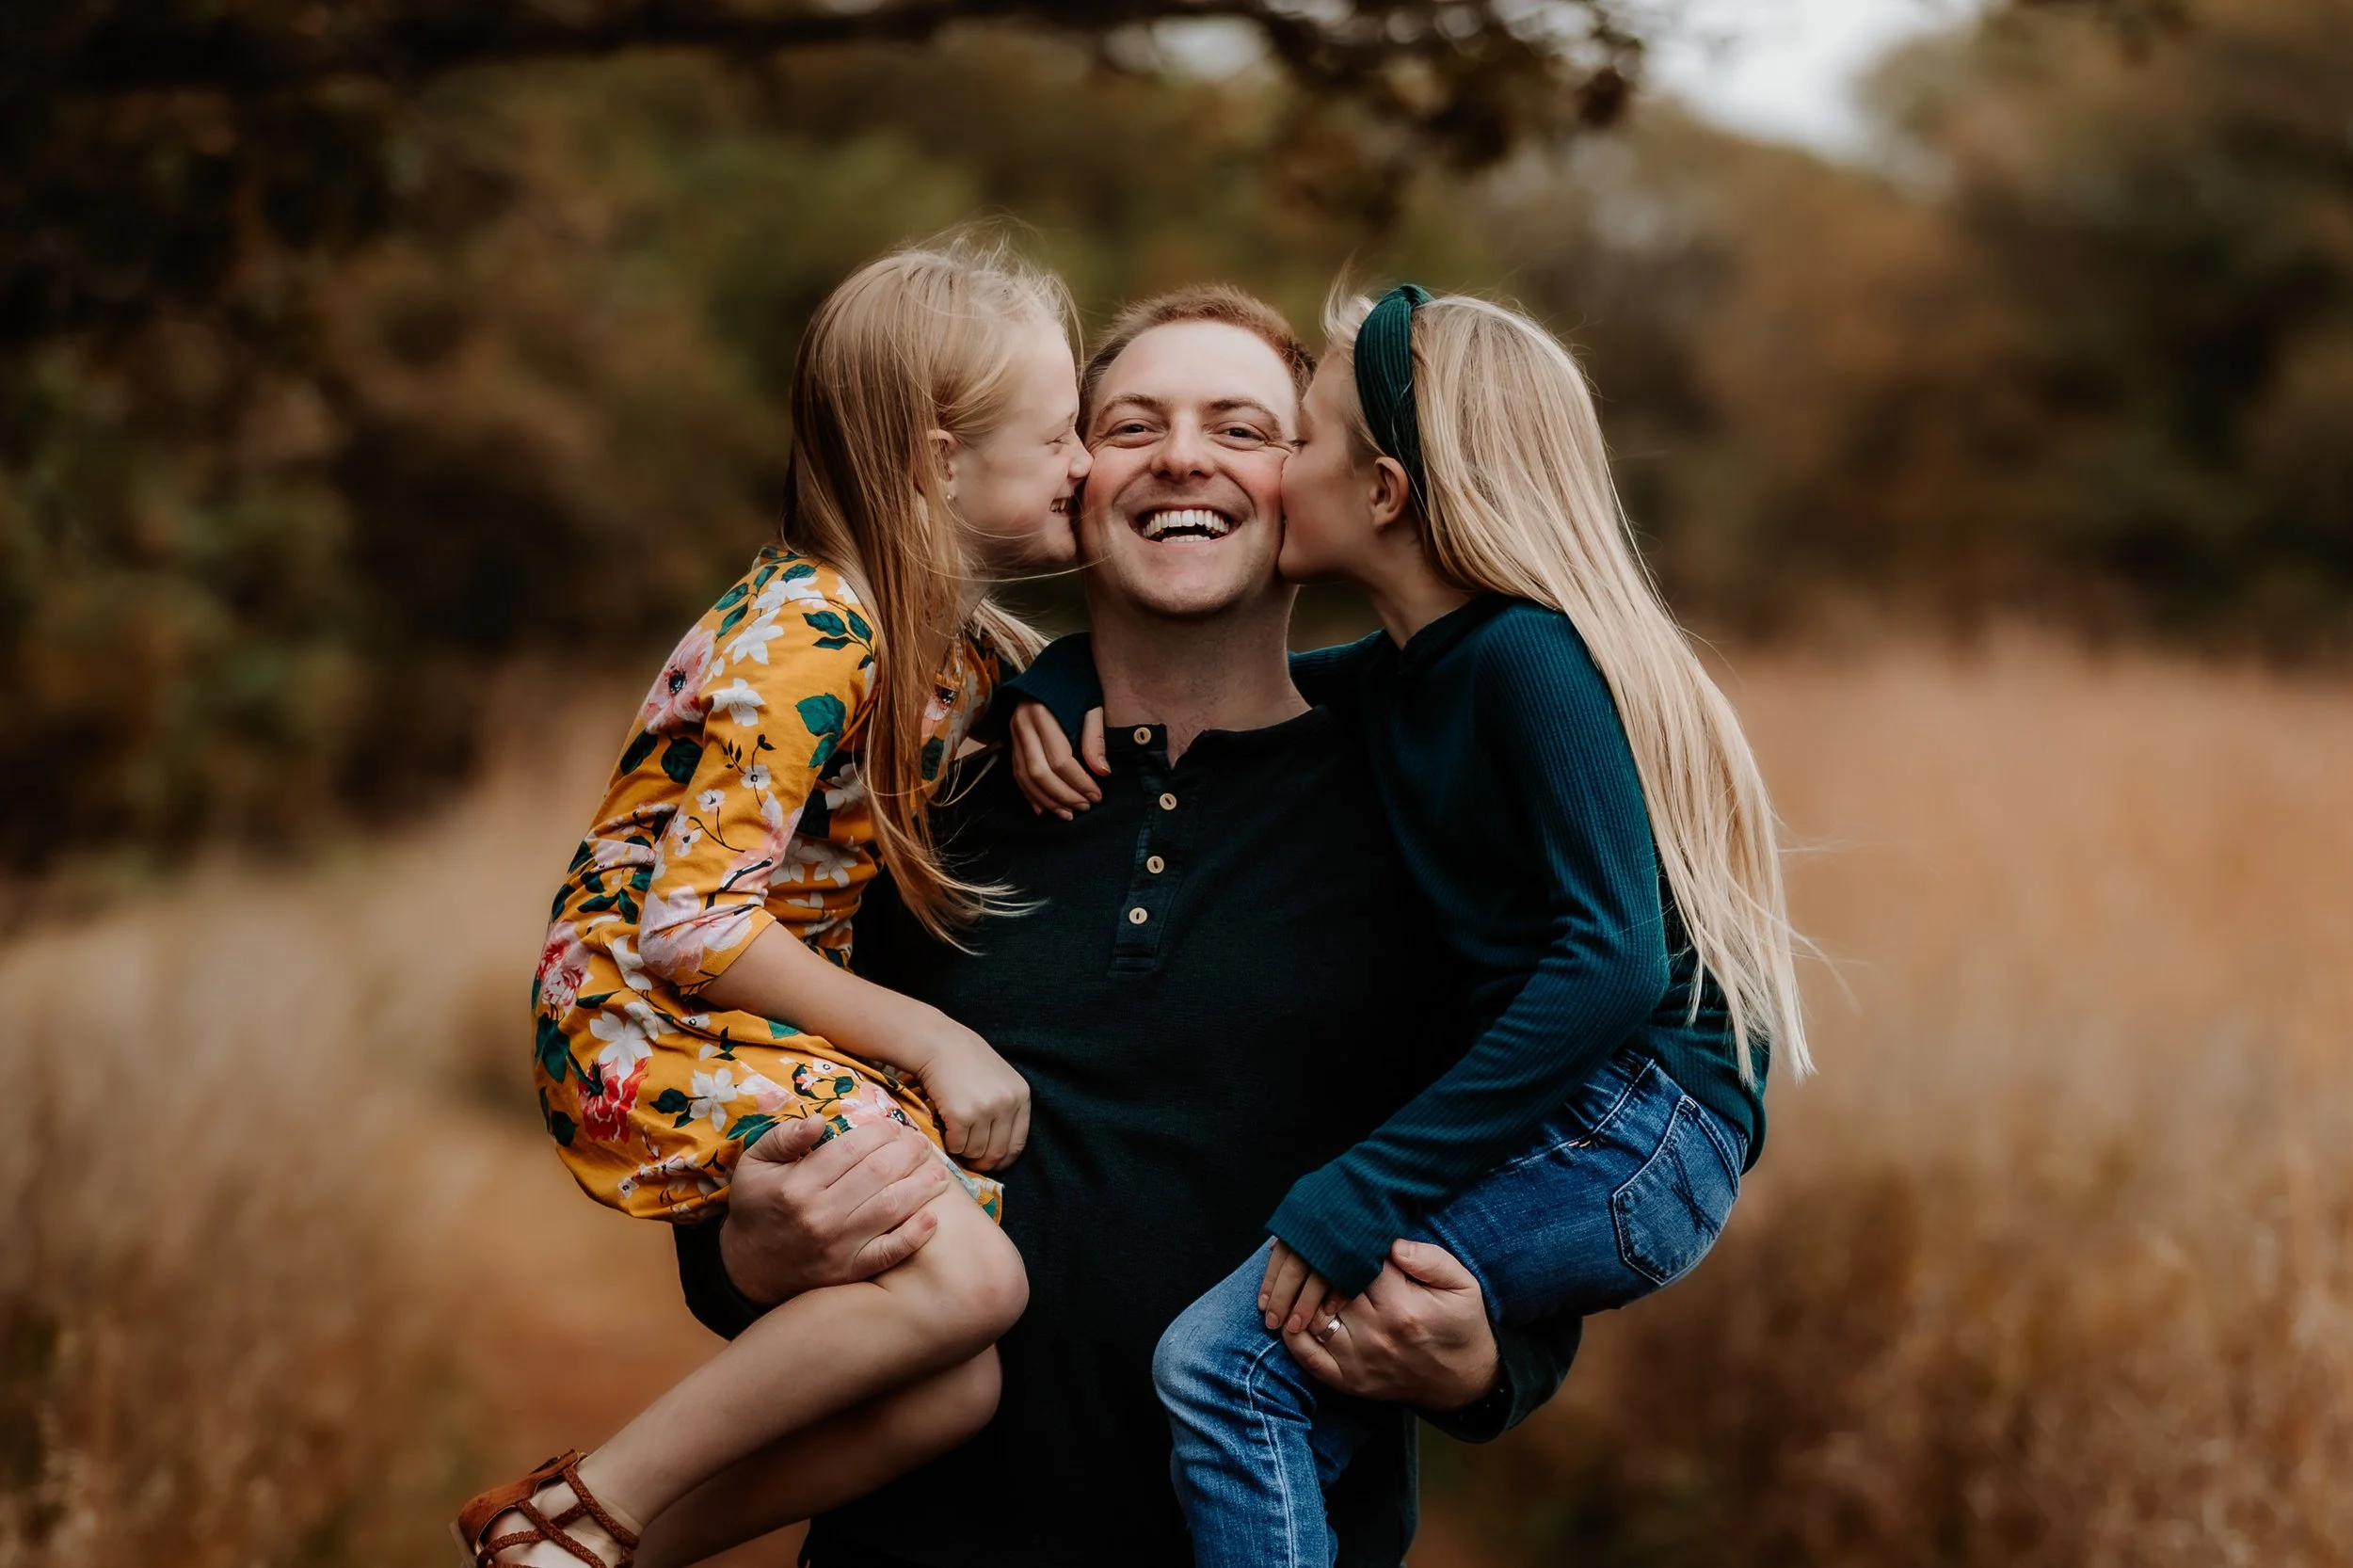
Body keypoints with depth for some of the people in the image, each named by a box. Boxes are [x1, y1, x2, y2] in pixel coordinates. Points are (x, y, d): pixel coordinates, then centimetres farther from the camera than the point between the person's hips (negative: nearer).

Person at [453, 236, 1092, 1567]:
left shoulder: (961, 636, 9)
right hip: (647, 1022, -8)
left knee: (953, 1388, -10)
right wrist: (926, 1038, -18)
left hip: (788, 1030, 9)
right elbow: (691, 921, -21)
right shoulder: (809, 635, -18)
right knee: (966, 1276, -28)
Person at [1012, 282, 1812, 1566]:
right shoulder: (1398, 677, 13)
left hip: (1638, 1131, -9)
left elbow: (1613, 966, -24)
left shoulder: (1528, 658, -14)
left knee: (1223, 1363, -16)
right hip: (1573, 1129, 9)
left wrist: (1362, 1196, -23)